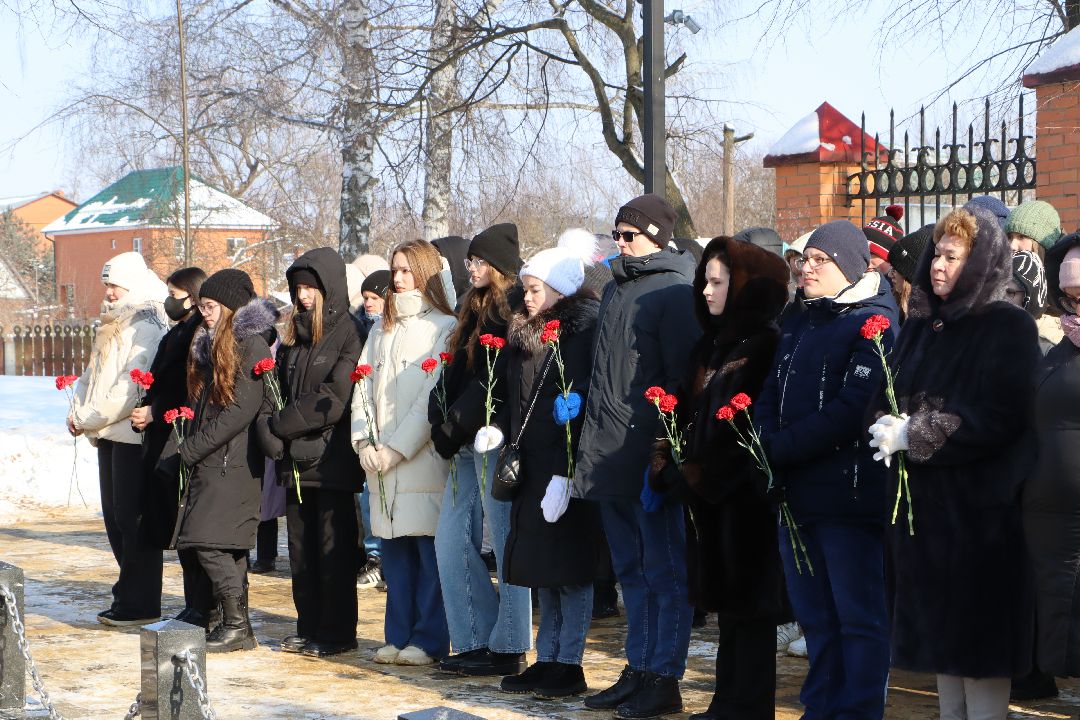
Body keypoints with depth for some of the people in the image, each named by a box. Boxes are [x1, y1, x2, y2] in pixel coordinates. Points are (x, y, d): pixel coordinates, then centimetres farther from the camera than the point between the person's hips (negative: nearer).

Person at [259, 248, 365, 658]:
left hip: (331, 459, -7)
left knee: (334, 550, -2)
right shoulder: (293, 338, 16)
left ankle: (337, 633, 5)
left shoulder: (348, 335, -6)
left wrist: (281, 425, -9)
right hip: (295, 461, 7)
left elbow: (333, 401, -14)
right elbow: (279, 393, 15)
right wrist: (272, 434, -4)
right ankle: (309, 629, 17)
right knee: (301, 550, 9)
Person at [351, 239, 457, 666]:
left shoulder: (444, 329, -4)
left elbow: (436, 398, -10)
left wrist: (398, 447, -13)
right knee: (394, 549, 7)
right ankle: (399, 635, 14)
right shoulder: (382, 330, 19)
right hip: (383, 465, 6)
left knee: (430, 548, -5)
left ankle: (429, 639, 1)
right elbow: (363, 387, 15)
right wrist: (364, 442, 0)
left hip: (424, 458, -6)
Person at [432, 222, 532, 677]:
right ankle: (476, 641, 12)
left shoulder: (516, 309, -9)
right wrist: (441, 419, 0)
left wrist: (454, 425, -13)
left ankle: (508, 650, 2)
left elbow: (497, 379, -17)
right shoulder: (475, 308, 19)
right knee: (451, 541, 7)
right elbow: (456, 373, 15)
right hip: (469, 443, 9)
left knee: (506, 545, -4)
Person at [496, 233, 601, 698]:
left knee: (568, 568, -2)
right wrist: (500, 430, 4)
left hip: (567, 471, -8)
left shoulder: (581, 336, -13)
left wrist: (564, 474, -23)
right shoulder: (525, 336, 14)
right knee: (542, 570, 12)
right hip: (531, 469, 8)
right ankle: (547, 659, 18)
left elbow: (579, 409, -19)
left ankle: (569, 665, 4)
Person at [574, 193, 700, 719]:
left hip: (650, 453, -9)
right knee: (632, 571, 14)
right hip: (610, 454, 9)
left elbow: (683, 374, -15)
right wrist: (587, 416, 13)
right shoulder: (615, 290, 17)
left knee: (664, 572, -1)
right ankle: (638, 670, 21)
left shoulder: (674, 291, -9)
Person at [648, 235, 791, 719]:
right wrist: (670, 465, 0)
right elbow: (686, 413, 14)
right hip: (705, 498, 8)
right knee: (727, 605, 12)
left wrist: (699, 477, -15)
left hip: (745, 498, -8)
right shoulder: (710, 346, 15)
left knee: (748, 607, -2)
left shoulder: (766, 347, -11)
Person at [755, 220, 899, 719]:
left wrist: (781, 449, -16)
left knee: (858, 615, -1)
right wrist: (769, 446, -7)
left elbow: (851, 409, -18)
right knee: (814, 615, 14)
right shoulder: (797, 326, 18)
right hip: (796, 492, 8)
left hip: (849, 495, -8)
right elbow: (769, 397, 14)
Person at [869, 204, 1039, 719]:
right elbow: (888, 398, 13)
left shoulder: (1009, 329, -7)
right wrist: (887, 426, -10)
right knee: (939, 633, 10)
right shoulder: (921, 326, 15)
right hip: (920, 502, 7)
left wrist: (914, 435, -19)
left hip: (980, 508, -7)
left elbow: (999, 419, -17)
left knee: (978, 637, -2)